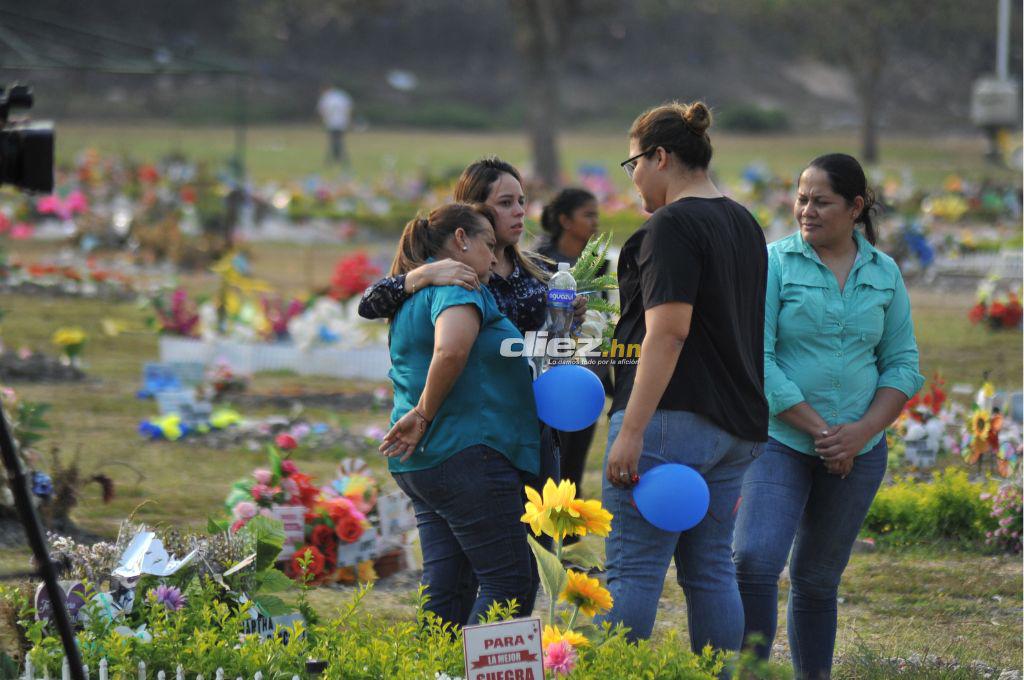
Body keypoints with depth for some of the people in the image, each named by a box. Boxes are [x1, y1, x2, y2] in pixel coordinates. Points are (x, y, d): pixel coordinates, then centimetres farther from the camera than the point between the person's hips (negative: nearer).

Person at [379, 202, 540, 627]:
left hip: (418, 465, 10)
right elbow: (450, 351, -26)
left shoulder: (413, 294, 21)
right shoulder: (456, 286, -10)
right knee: (507, 580, -7)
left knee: (444, 586, 8)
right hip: (466, 454, -10)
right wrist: (425, 416, -17)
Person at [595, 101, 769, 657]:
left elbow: (667, 332, -19)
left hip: (673, 418, -9)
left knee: (633, 569, -9)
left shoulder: (672, 227, -11)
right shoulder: (744, 225, 18)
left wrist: (631, 432, -21)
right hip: (736, 425, 9)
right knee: (710, 569, 11)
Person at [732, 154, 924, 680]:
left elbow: (902, 364, 8)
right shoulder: (774, 263, -4)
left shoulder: (884, 273, 7)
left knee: (817, 579, 9)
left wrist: (863, 431, -8)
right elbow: (756, 360, -9)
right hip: (780, 441, -3)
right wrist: (819, 430, -13)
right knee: (755, 561, -20)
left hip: (857, 452, 3)